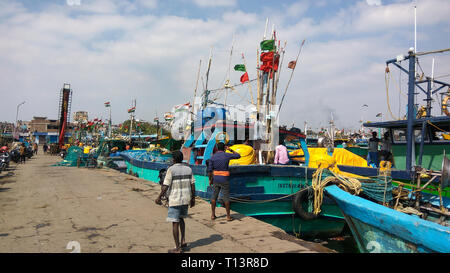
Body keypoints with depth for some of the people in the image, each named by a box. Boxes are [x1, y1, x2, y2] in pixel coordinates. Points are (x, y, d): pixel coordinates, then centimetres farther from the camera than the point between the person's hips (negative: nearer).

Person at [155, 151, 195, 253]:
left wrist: (159, 198, -2)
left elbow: (165, 186, -13)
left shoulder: (171, 169, -11)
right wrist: (193, 198, 13)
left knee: (175, 223, 2)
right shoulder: (188, 169, 4)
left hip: (175, 200, -6)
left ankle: (177, 248, 7)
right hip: (186, 199, 6)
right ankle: (183, 240, 19)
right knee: (181, 218, 25)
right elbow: (193, 185, 4)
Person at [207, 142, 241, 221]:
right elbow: (238, 156, 8)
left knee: (214, 196, 13)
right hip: (224, 180, -2)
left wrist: (210, 180, 8)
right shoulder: (227, 155, -8)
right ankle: (228, 216, 8)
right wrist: (231, 150, 17)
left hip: (216, 179, 2)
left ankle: (213, 215, 17)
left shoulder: (212, 157, -2)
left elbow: (209, 170, -3)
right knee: (226, 197, 4)